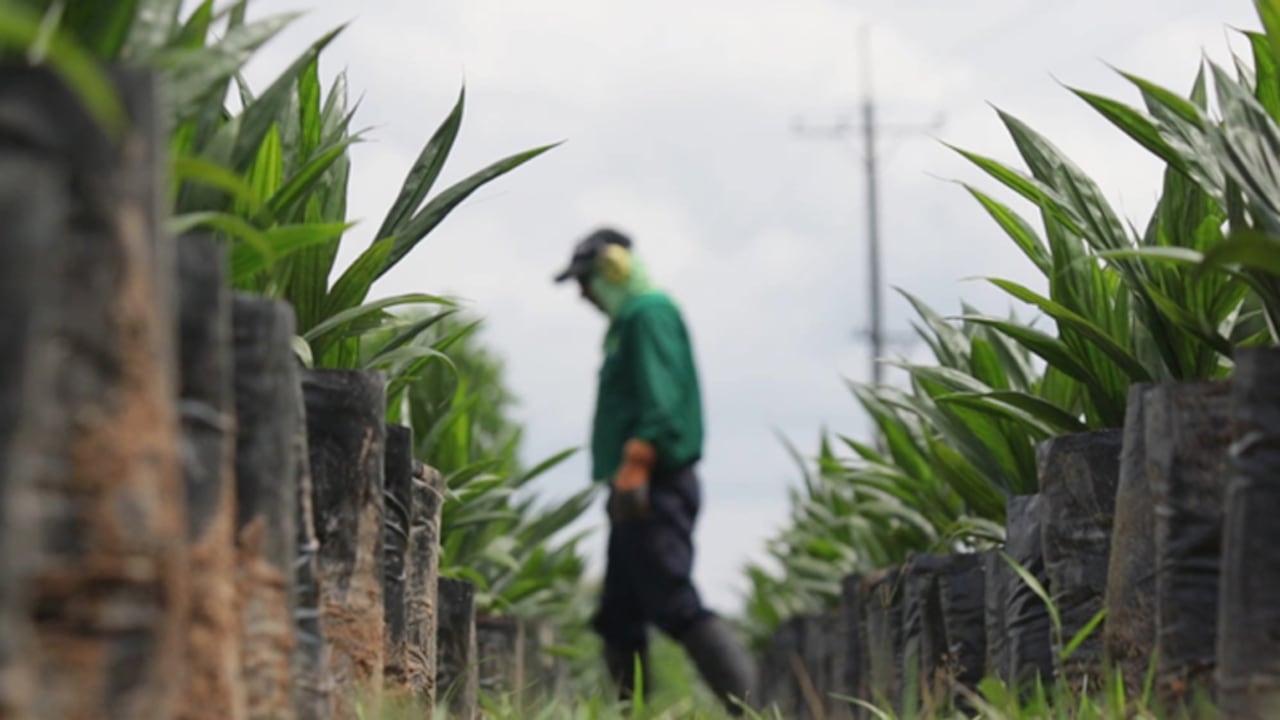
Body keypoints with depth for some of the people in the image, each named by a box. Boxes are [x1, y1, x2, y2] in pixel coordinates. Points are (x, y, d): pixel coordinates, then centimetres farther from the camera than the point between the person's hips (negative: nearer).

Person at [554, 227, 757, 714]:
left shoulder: (649, 312, -7)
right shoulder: (628, 321, 24)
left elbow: (660, 399, -20)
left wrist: (636, 461, -27)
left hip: (655, 488, -11)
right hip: (640, 492, 11)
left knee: (674, 606, -17)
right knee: (618, 617, 10)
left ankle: (749, 707, -21)